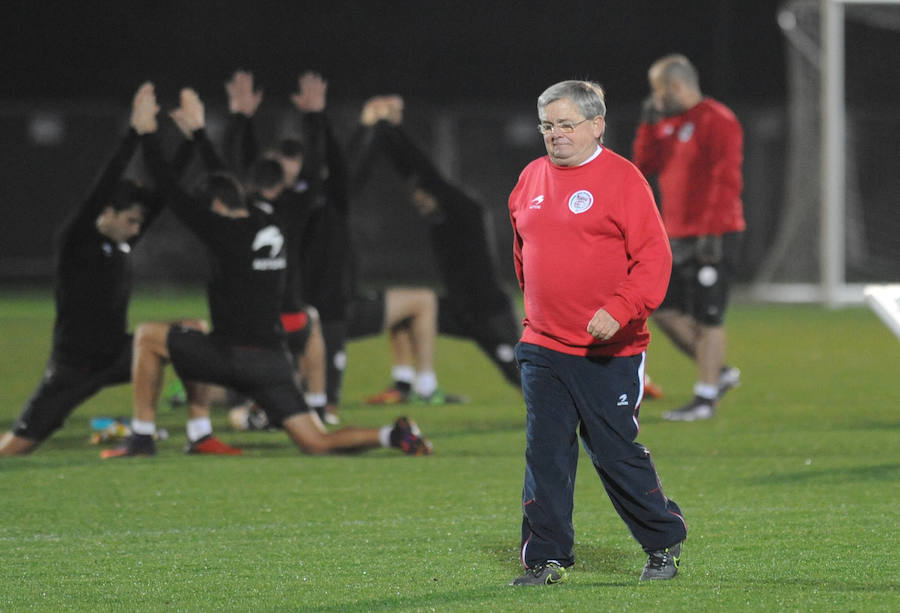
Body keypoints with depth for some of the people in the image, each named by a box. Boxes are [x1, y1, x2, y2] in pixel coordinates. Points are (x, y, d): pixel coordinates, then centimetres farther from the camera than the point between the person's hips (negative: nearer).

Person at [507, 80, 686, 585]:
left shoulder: (622, 178, -7)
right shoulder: (532, 179, 11)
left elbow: (654, 256, -13)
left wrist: (618, 310, -23)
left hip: (608, 352, -5)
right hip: (543, 349, 5)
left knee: (615, 454, 1)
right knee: (546, 455, 2)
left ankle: (664, 542, 20)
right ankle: (547, 558, 7)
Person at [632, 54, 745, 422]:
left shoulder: (717, 122, -13)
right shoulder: (669, 124, 15)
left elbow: (726, 181, -19)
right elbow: (645, 167, 17)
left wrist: (711, 233, -23)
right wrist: (649, 123, 5)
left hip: (712, 237, -9)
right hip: (679, 238, 9)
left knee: (706, 318, -5)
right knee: (665, 311, 8)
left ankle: (705, 398, 1)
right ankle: (719, 373, 18)